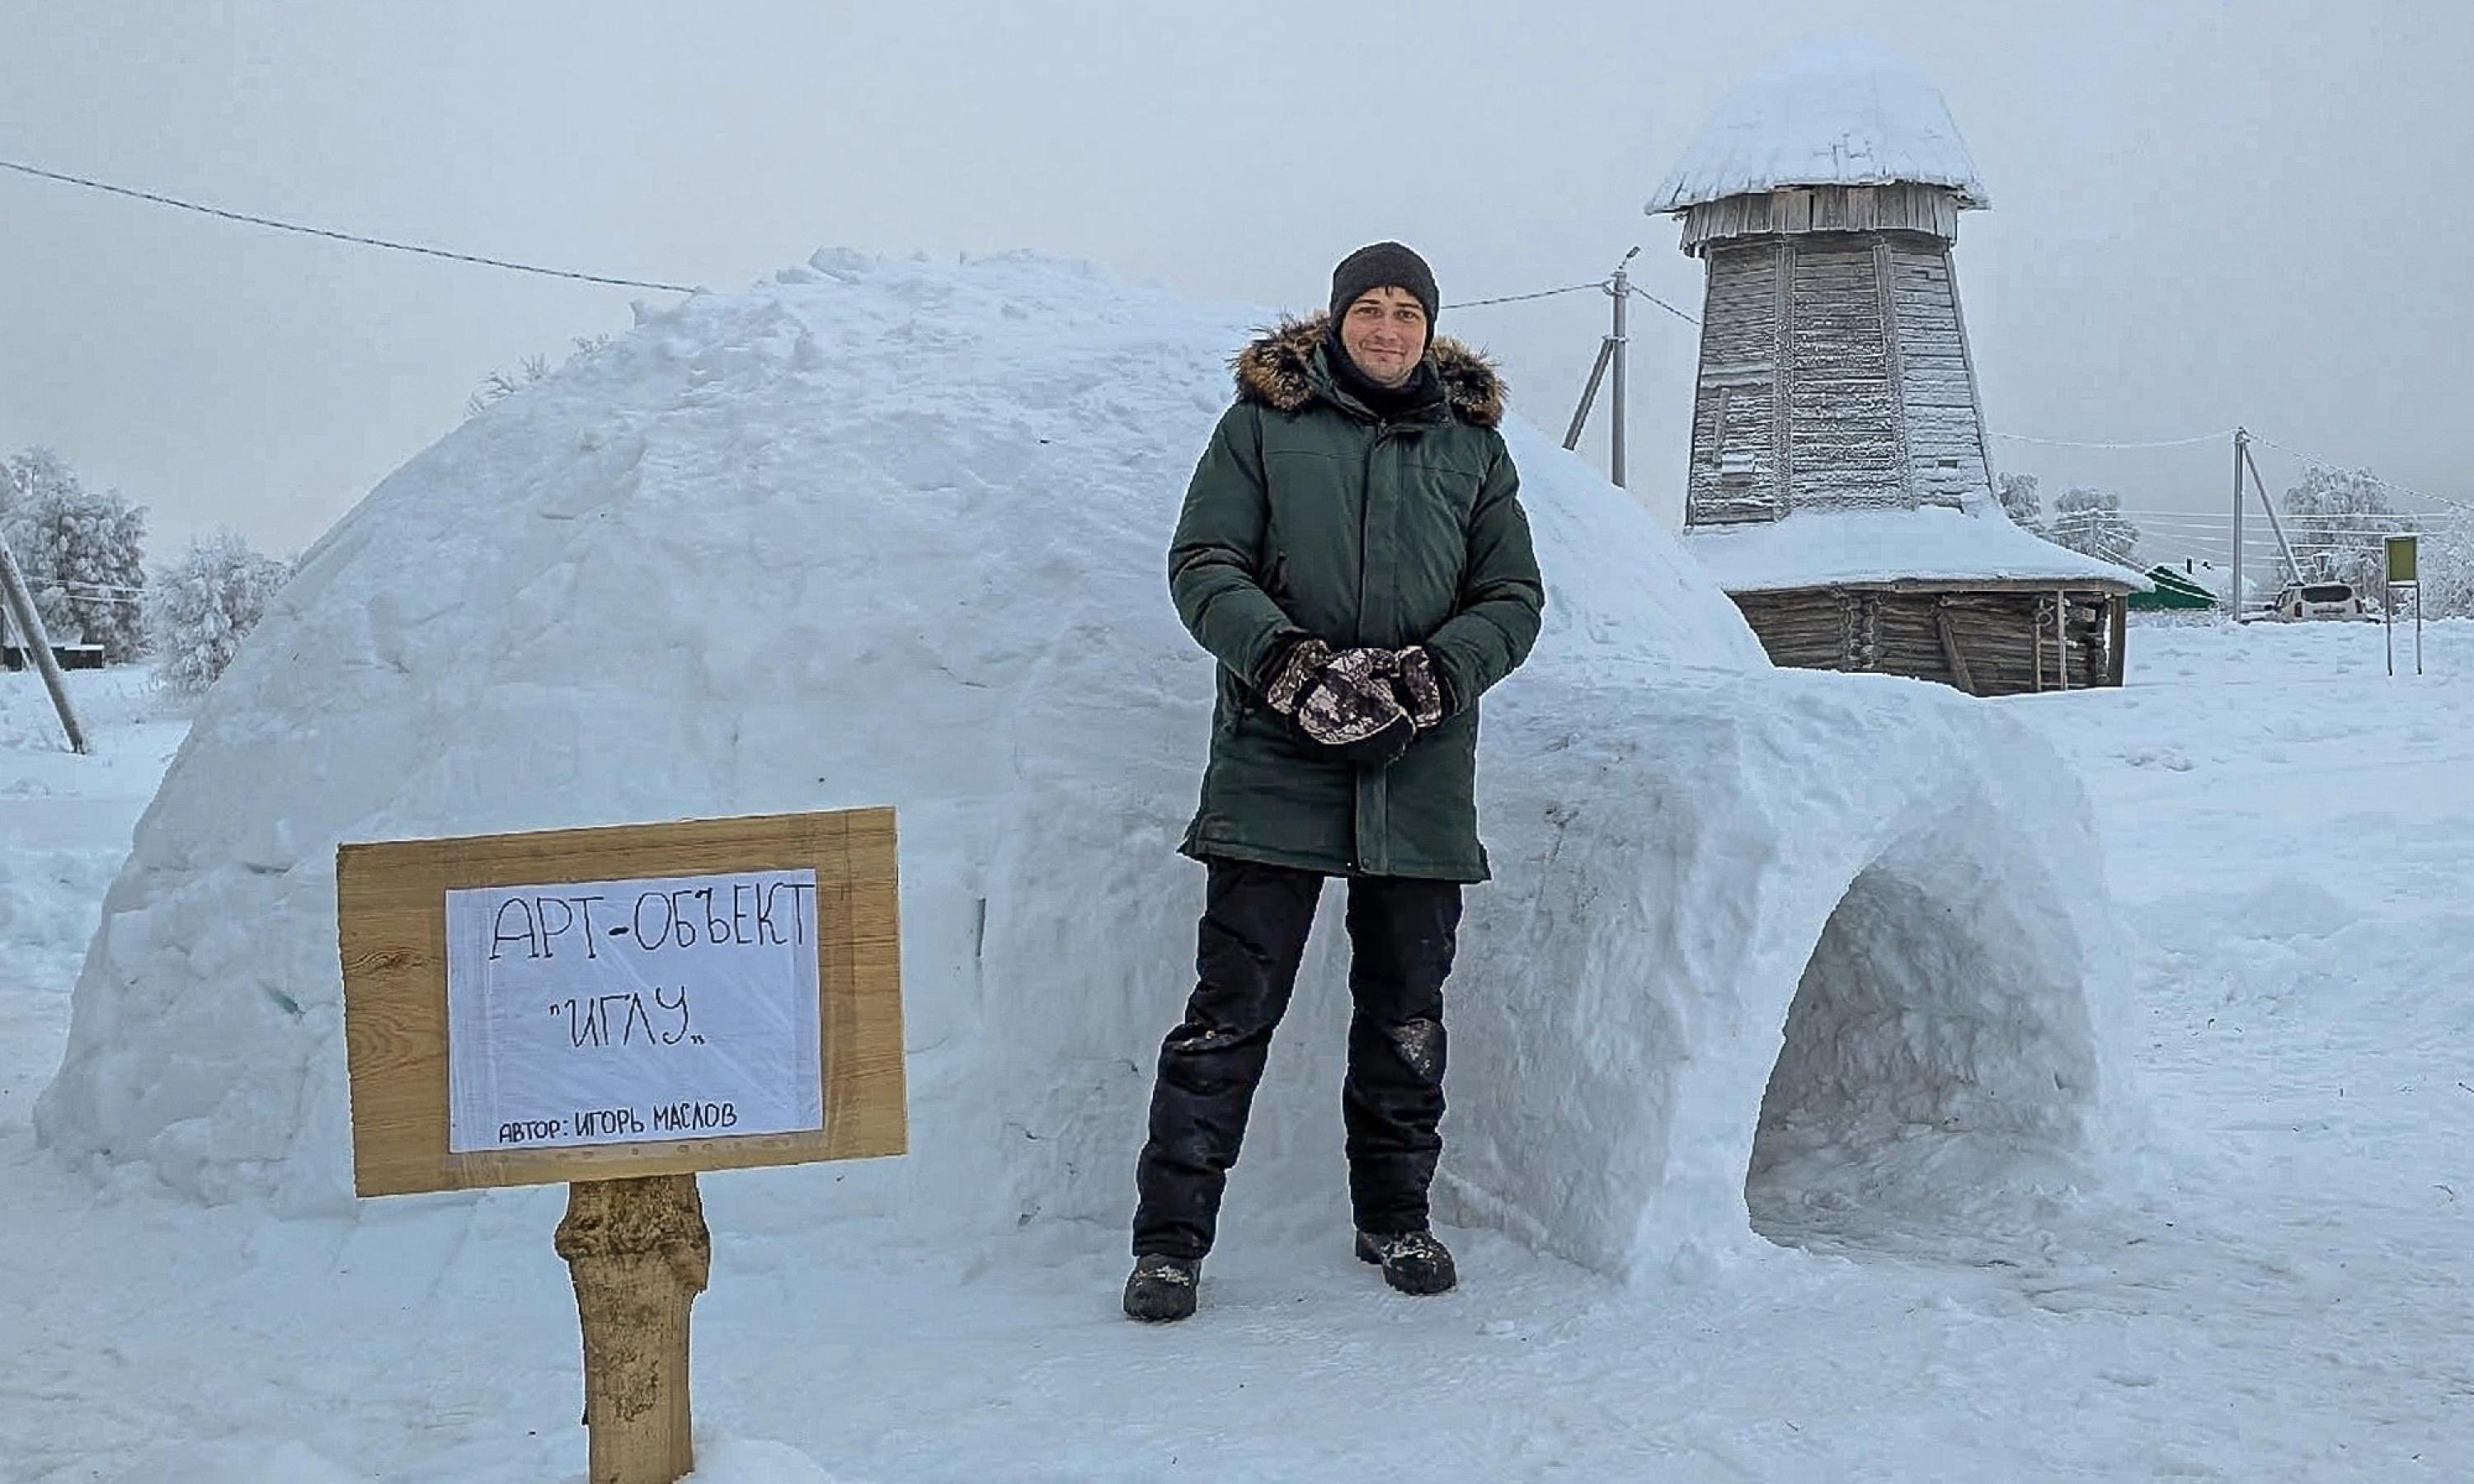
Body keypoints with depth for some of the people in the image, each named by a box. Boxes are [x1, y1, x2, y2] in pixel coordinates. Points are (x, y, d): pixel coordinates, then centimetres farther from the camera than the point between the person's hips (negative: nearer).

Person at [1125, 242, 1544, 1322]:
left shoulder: (1472, 444, 12)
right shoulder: (1262, 424, 5)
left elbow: (1514, 597, 9)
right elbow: (1203, 565, -2)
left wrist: (1434, 674, -11)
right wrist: (1288, 661, -18)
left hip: (1422, 778, 3)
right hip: (1275, 770, -3)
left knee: (1406, 1011, 12)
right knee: (1233, 1009, -4)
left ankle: (1394, 1217, 28)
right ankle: (1170, 1236, 5)